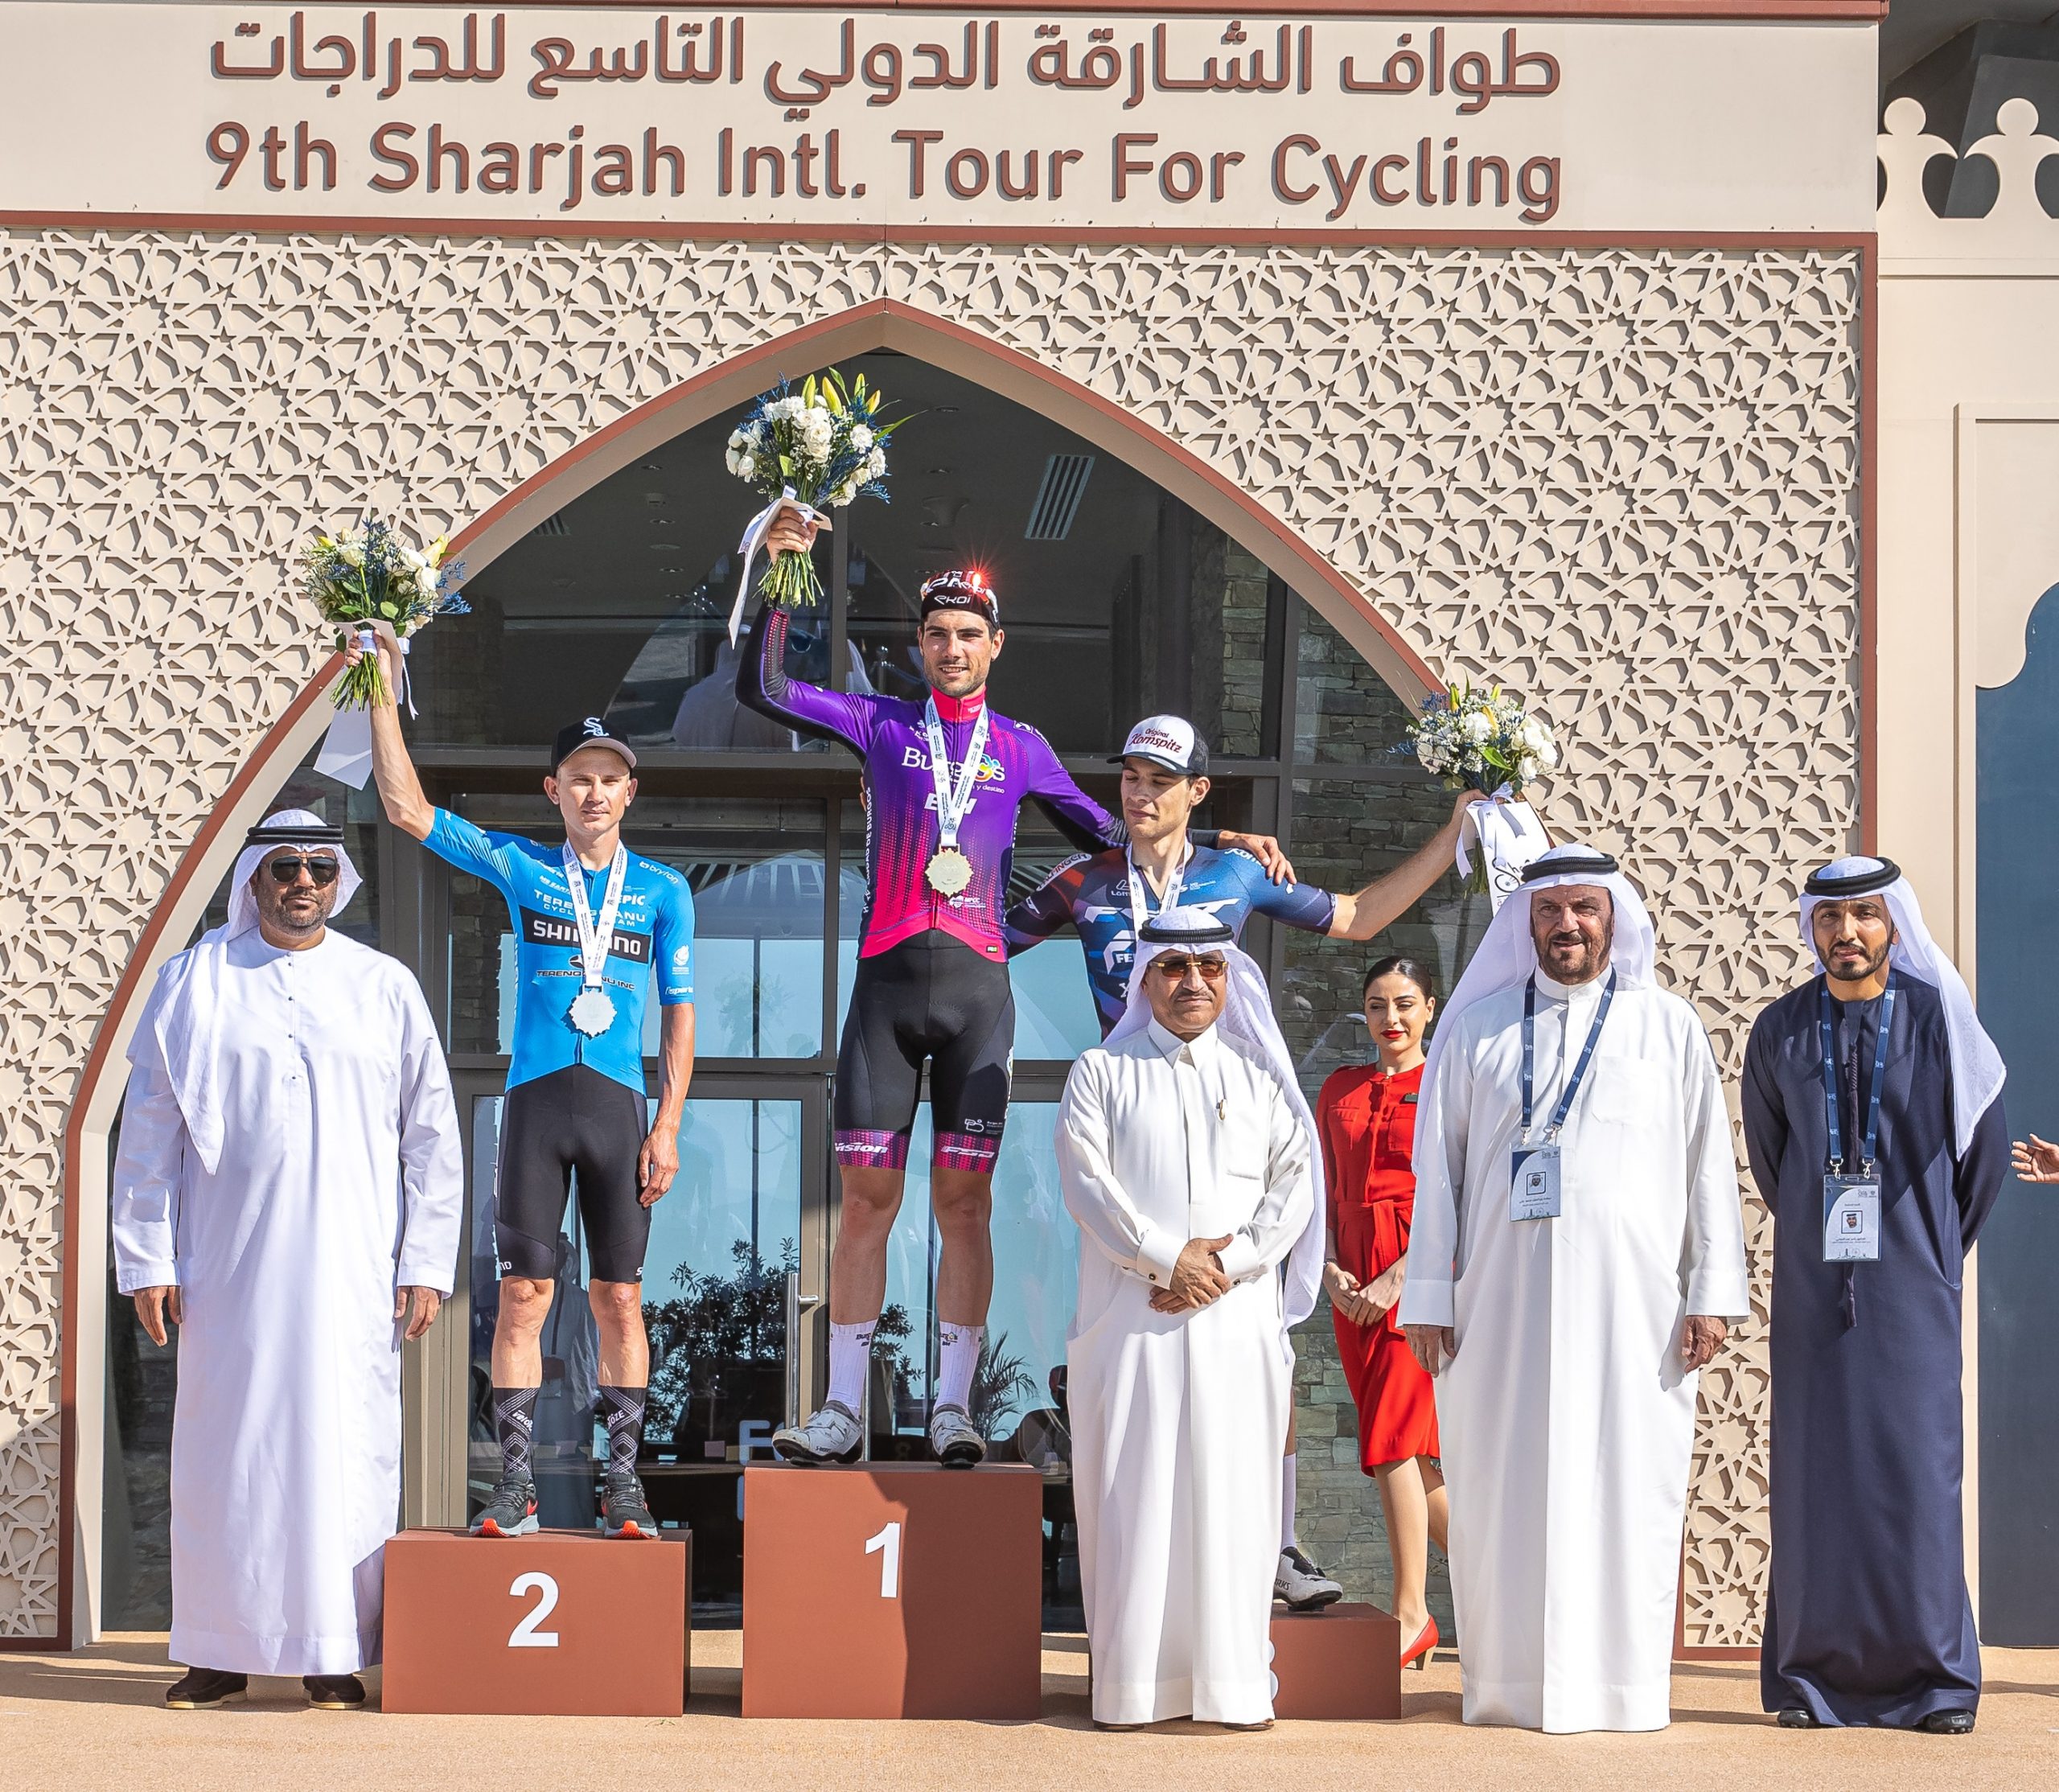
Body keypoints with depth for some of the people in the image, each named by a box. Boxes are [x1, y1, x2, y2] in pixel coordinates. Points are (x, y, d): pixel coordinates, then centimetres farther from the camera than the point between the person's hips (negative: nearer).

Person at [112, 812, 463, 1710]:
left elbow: (432, 1137, 10)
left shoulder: (386, 990, 10)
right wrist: (147, 1261, 2)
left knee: (344, 1446, -2)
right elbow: (148, 1132, 9)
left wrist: (427, 1264, 3)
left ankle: (334, 1653, 5)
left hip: (351, 1267, 0)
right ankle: (219, 1653, 9)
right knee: (223, 1448, 0)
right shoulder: (193, 984, 8)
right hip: (229, 1263, 0)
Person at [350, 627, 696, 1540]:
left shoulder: (664, 890, 7)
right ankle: (517, 1484, 1)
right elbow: (408, 809, 2)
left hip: (620, 1105, 0)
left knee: (619, 1298, 2)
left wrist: (668, 1125, -1)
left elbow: (679, 1012, 7)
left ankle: (623, 1482, 7)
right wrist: (384, 695, -4)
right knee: (524, 1292, -2)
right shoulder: (520, 867, 6)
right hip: (535, 1097, 0)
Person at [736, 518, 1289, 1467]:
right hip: (887, 980, 0)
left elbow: (1109, 837, 21)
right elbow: (762, 689, 4)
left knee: (964, 1199, -3)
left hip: (977, 987, 0)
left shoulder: (1020, 748, 13)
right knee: (865, 1195, -3)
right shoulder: (881, 724, 11)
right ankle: (843, 1412, -1)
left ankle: (952, 1407, -1)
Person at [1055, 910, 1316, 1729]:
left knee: (1231, 1490, -2)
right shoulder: (1102, 1073, 10)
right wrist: (1168, 1259, -13)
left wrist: (1229, 1264, -11)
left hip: (1236, 1319, 1)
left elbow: (1295, 1184, 4)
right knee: (1134, 1491, -4)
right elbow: (1087, 1179, -2)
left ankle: (1232, 1676, 0)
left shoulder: (1258, 1078, 15)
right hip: (1132, 1317, -1)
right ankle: (1136, 1682, -2)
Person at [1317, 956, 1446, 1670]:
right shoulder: (1339, 1091, 16)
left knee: (1393, 1444, -14)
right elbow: (1327, 1195, 15)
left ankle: (1411, 1612, -9)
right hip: (1355, 1289, 6)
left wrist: (1396, 1279, -15)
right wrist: (1331, 1271, -1)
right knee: (1414, 1451, 7)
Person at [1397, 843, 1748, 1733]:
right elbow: (1437, 1167, 9)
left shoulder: (1669, 1028, 9)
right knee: (1504, 1486, -1)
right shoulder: (1476, 1029, 10)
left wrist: (1713, 1291, 0)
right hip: (1503, 1297, 1)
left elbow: (1710, 1164, 7)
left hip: (1632, 1298, 0)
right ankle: (1512, 1684, 5)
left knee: (1629, 1485, -2)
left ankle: (1620, 1683, 4)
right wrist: (1428, 1294, 3)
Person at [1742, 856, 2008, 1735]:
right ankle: (1812, 1676, 4)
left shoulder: (1937, 1022, -2)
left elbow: (1985, 1149, 8)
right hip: (1813, 1288, 2)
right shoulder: (1779, 1034, 4)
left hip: (1912, 1289, -2)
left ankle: (1936, 1679, 0)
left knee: (1918, 1467, -5)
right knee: (1815, 1472, 0)